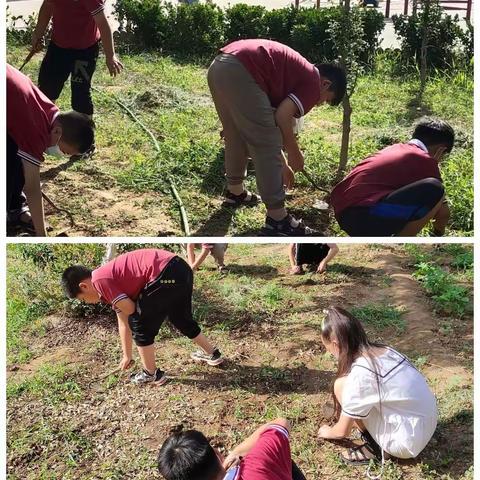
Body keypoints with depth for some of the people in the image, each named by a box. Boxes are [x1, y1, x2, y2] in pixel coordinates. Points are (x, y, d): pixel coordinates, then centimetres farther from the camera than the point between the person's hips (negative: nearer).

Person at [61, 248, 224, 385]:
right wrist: (127, 356, 38)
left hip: (166, 274, -10)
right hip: (181, 268, 10)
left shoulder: (99, 280, -3)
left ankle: (151, 374, 22)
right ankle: (212, 354, 49)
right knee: (181, 319, 31)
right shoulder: (112, 278, 25)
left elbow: (129, 309, -7)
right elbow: (123, 321, 31)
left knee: (140, 325, 8)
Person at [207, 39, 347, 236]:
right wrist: (294, 154, 6)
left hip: (219, 67, 10)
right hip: (241, 72, -10)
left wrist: (282, 164, 40)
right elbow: (282, 116, -9)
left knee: (235, 138, 26)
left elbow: (271, 123, 35)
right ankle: (277, 219, 5)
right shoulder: (313, 81, 5)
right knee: (267, 146, 0)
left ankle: (235, 191, 45)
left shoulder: (297, 73, 31)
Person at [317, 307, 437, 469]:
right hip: (426, 426, 8)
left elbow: (342, 431, -7)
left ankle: (377, 447, 2)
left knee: (342, 386, -9)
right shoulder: (382, 350, 1)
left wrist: (327, 432, 15)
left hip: (408, 441, -8)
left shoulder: (359, 373, -21)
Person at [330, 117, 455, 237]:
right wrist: (439, 231, 35)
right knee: (434, 188, -13)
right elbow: (443, 212, 13)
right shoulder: (425, 160, 3)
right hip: (364, 215, -10)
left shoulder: (395, 148, 25)